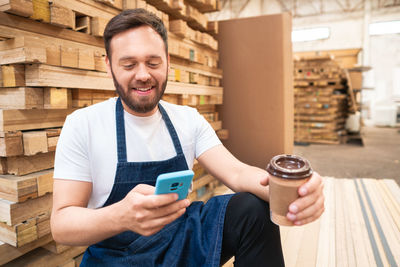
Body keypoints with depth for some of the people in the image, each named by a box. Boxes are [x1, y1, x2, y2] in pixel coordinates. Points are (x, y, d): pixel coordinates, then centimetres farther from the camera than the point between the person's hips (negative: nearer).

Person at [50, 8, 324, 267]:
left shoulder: (189, 119, -2)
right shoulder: (82, 125, -12)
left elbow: (236, 172, -10)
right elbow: (61, 224, -14)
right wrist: (122, 216, -36)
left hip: (185, 239, 3)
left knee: (255, 210, -17)